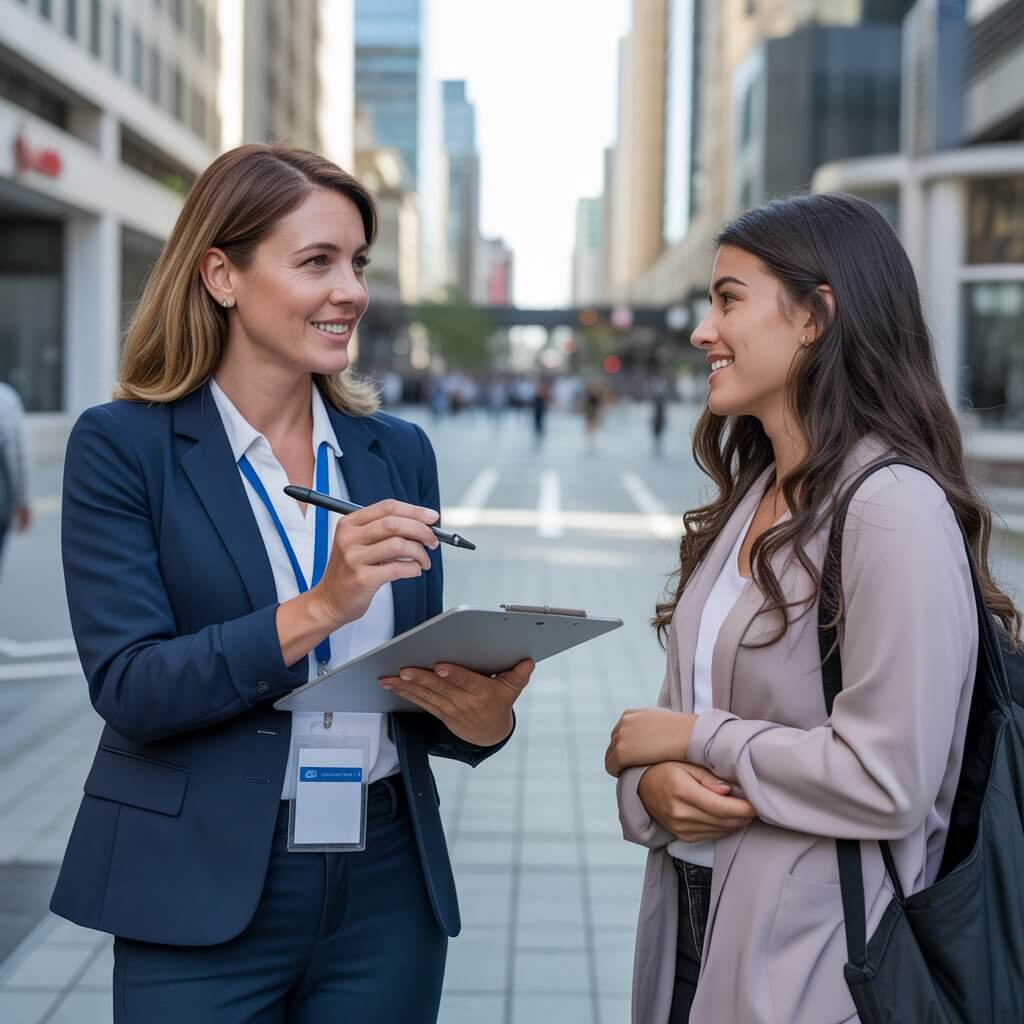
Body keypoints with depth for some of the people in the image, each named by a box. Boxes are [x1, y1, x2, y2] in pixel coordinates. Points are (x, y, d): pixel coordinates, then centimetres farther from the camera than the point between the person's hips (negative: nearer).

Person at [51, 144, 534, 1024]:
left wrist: (483, 716, -14)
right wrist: (318, 608, -25)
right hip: (201, 900, -4)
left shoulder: (397, 453, 6)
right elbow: (126, 686, -14)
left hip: (388, 891, 4)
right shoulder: (123, 446, -6)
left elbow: (420, 678, 8)